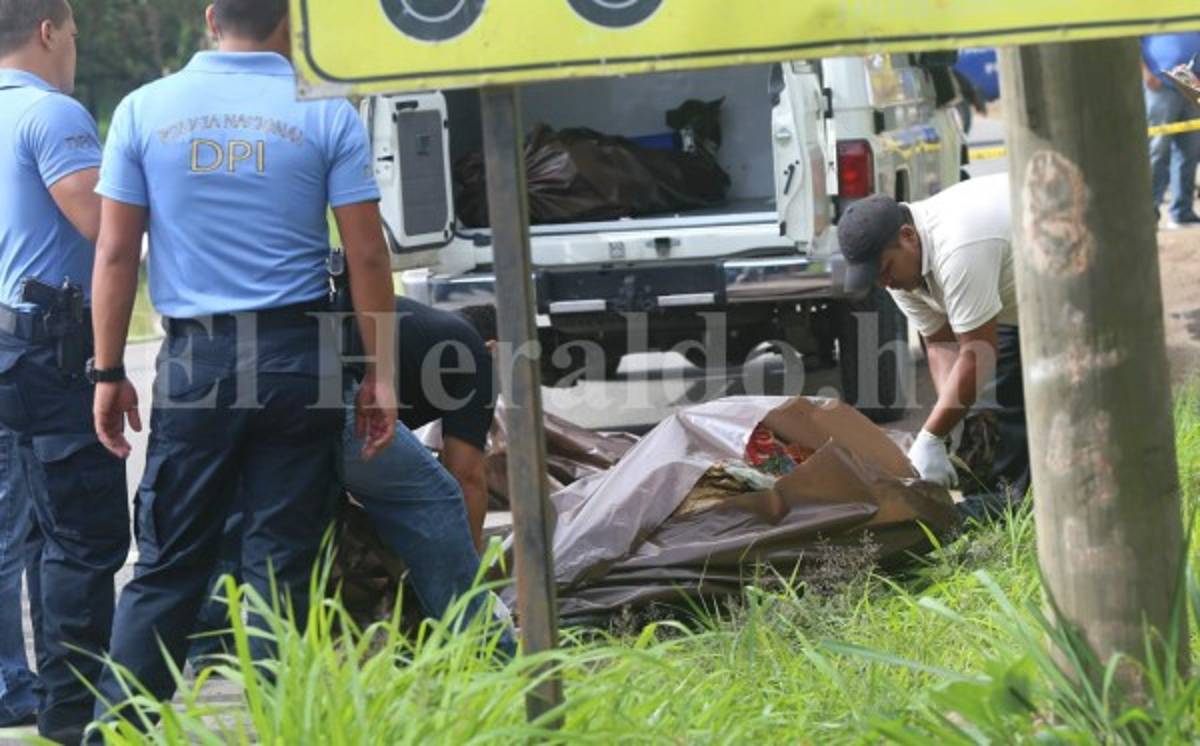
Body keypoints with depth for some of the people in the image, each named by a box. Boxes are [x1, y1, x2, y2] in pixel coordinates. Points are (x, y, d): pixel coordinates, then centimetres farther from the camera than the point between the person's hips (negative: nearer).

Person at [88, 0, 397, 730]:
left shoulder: (145, 110, 3)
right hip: (297, 354, -1)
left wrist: (109, 374, 8)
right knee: (282, 564, 3)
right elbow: (367, 256, -3)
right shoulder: (326, 114, -2)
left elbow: (116, 252, 2)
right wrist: (381, 374, 3)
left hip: (194, 360, 1)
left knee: (167, 562, 6)